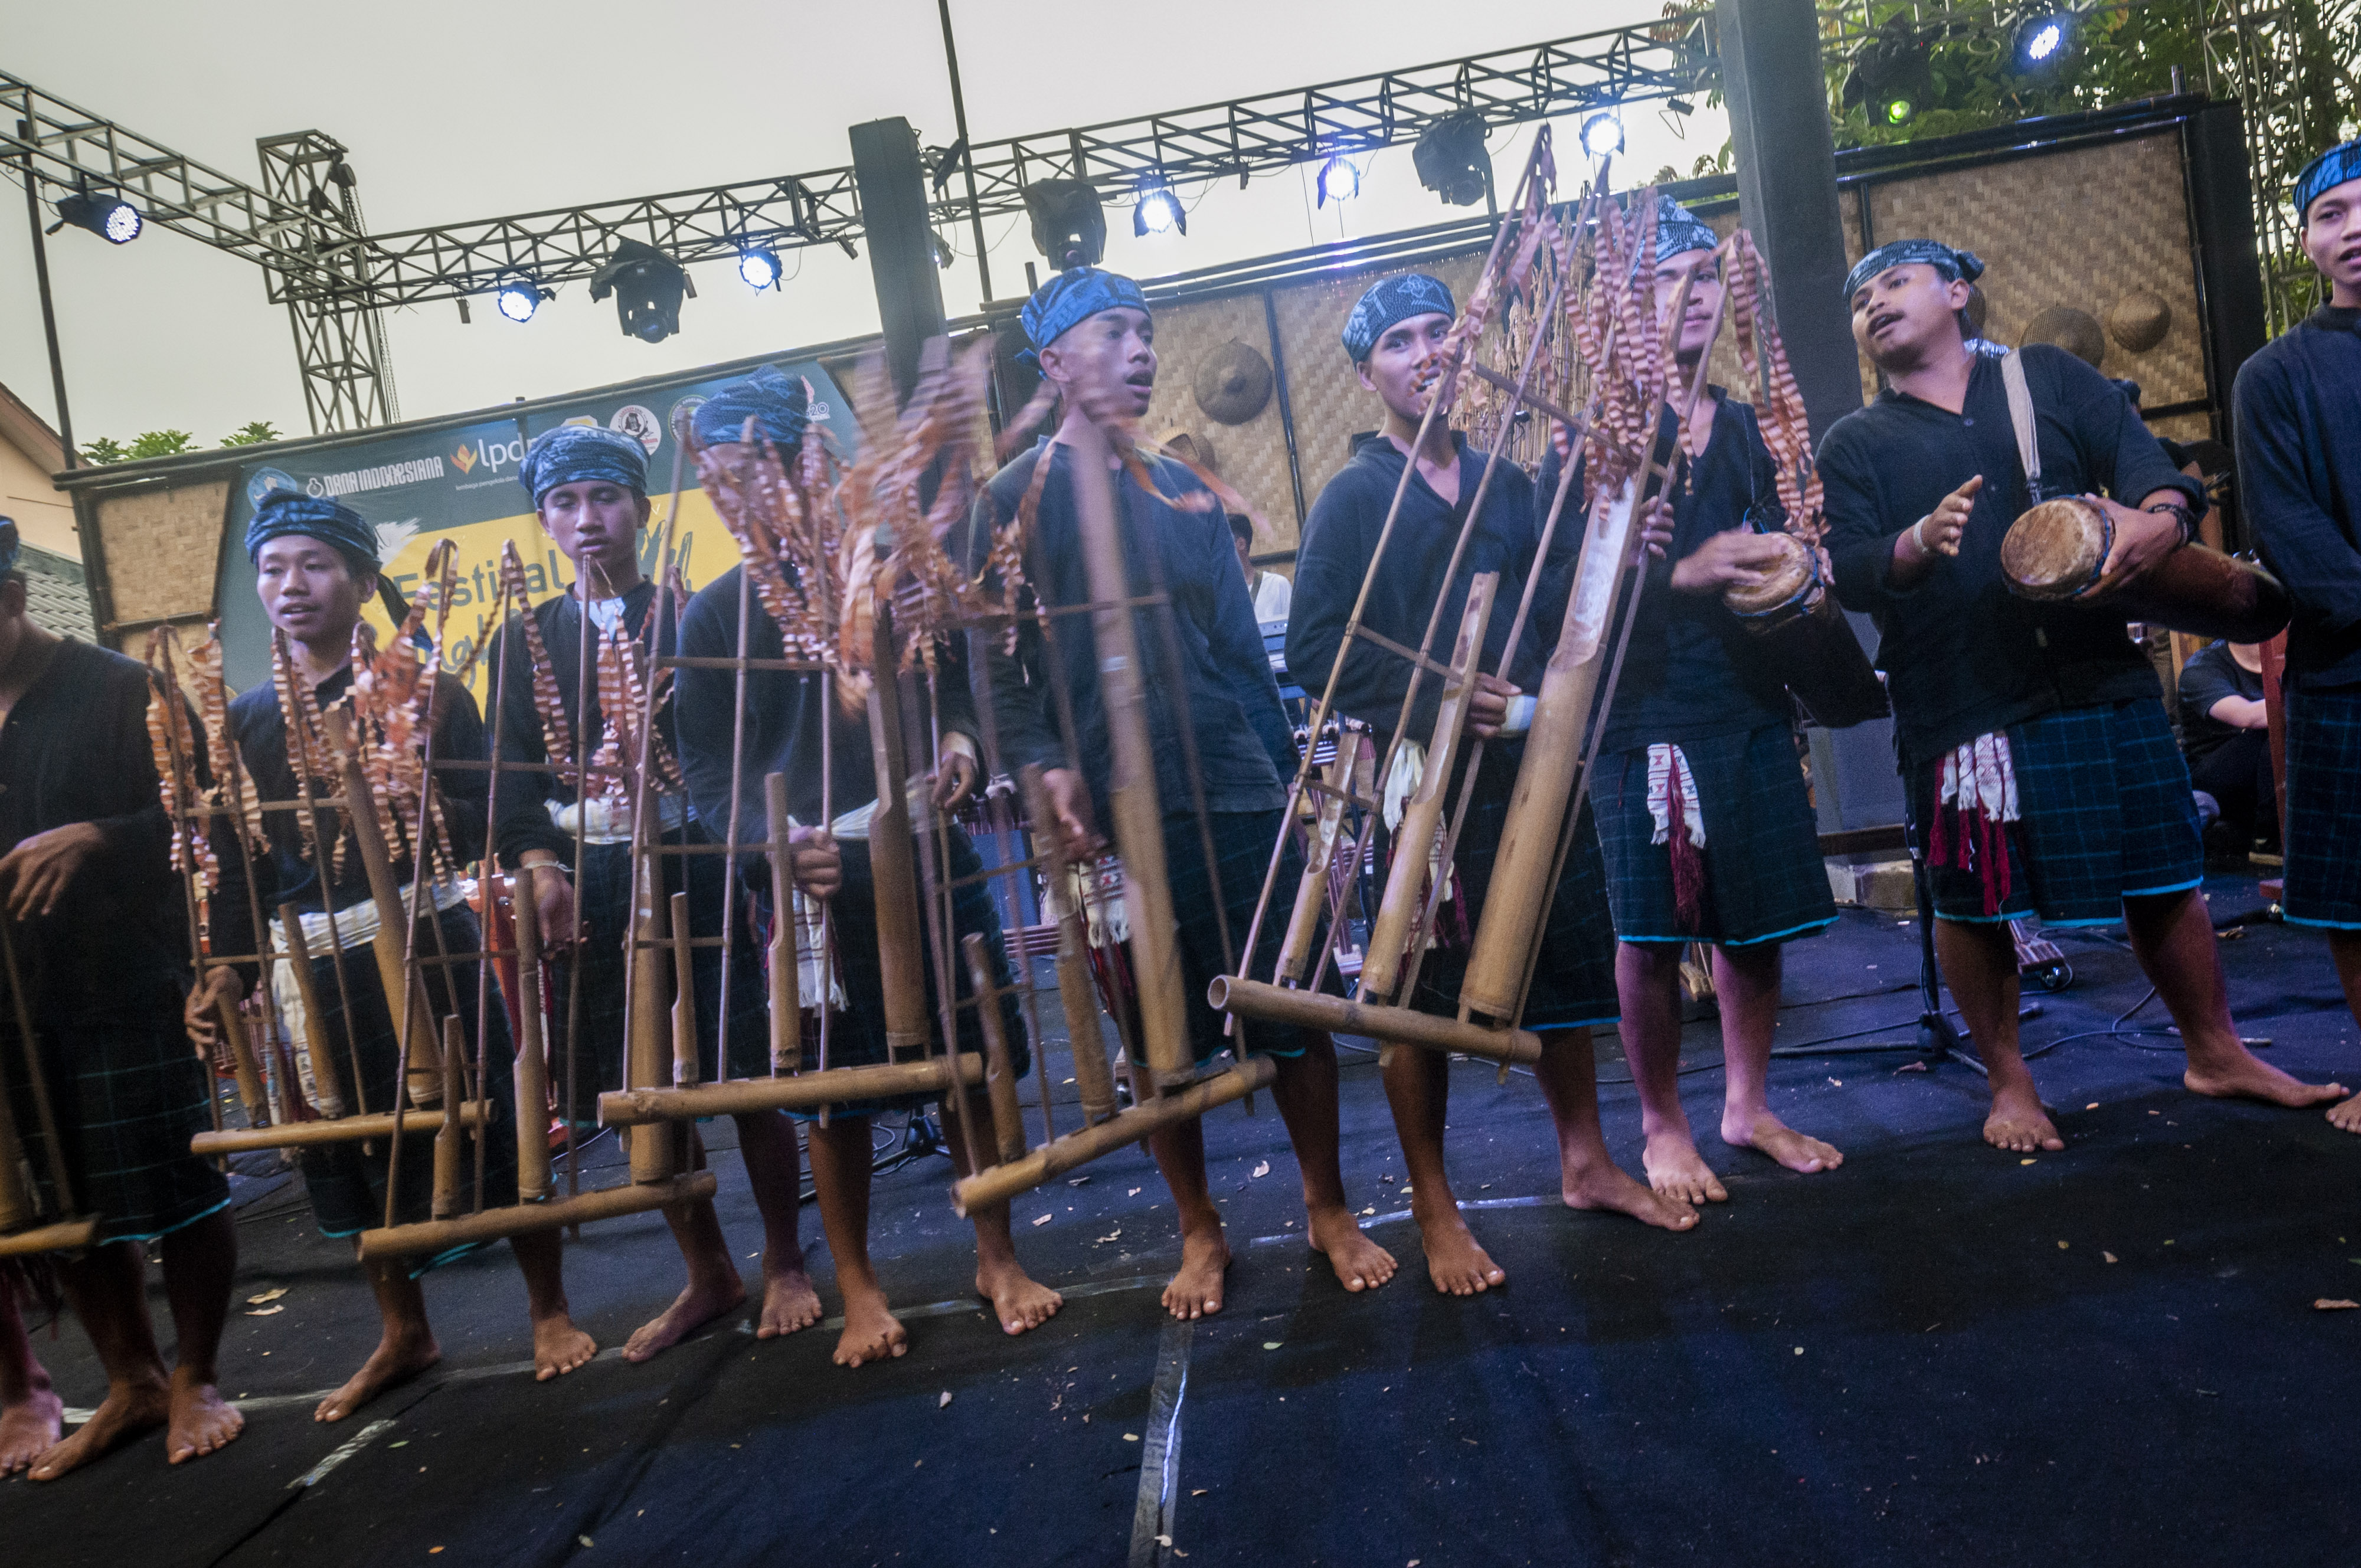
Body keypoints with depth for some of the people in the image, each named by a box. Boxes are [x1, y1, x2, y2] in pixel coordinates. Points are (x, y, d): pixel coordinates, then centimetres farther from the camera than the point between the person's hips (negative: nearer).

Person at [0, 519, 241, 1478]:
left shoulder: (117, 691, -5)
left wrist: (98, 838, -25)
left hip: (131, 981, -5)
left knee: (179, 1191, 3)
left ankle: (194, 1380, 20)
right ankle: (133, 1383, 29)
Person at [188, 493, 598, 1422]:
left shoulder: (424, 691, 0)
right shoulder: (246, 722, 11)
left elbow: (483, 823, -7)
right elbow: (238, 862, 11)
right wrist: (228, 969, 1)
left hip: (427, 940, -4)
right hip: (315, 963, 4)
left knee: (488, 1121, 1)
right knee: (351, 1145, 12)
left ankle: (550, 1309, 20)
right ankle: (403, 1334, 31)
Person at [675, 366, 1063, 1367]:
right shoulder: (714, 616, 3)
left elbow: (960, 677, 10)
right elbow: (704, 766, -2)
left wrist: (960, 741, -12)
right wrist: (776, 837, -20)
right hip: (806, 883, -1)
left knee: (975, 1059, 8)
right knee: (833, 1087, 7)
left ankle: (997, 1257, 27)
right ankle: (857, 1286, 26)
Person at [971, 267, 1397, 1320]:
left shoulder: (1185, 491, 15)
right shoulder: (1014, 500, 2)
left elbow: (1240, 645, 16)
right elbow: (996, 664, -3)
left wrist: (1286, 774, 13)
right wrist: (1045, 768, -18)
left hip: (1238, 789, 3)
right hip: (1113, 810, -3)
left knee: (1299, 1008, 4)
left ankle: (1330, 1211, 24)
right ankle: (1199, 1232, 26)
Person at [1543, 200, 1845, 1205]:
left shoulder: (1750, 430, 15)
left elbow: (1781, 548, 22)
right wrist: (1684, 572, -23)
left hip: (1752, 707, 5)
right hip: (1645, 714, -5)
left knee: (1758, 924, 10)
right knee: (1652, 935, 1)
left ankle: (1747, 1107, 29)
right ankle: (1662, 1127, 19)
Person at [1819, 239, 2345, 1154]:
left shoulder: (2047, 377, 12)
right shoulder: (1853, 445, 6)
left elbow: (2137, 451, -1)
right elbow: (1847, 572, -6)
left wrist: (2160, 515, -23)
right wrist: (1919, 543, -26)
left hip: (2101, 675, 2)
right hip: (1958, 702, -2)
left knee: (2164, 876, 10)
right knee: (1972, 905, 3)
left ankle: (2215, 1053, 30)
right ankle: (2009, 1082, 21)